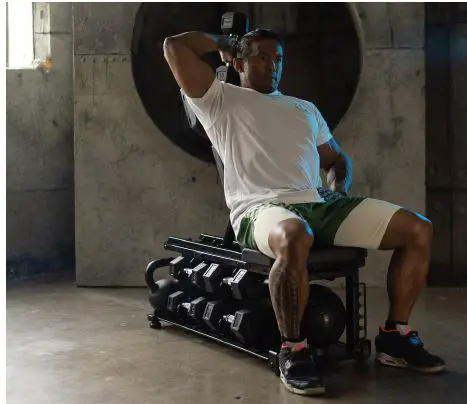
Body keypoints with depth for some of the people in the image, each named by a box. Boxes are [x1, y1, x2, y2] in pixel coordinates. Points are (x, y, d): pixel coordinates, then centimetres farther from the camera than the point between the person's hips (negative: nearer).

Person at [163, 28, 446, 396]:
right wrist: (221, 44, 24)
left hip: (321, 204, 6)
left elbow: (337, 159, 35)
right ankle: (293, 351, -25)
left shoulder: (306, 109, 31)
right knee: (295, 238, -45)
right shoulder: (222, 100, 14)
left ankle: (395, 337, 0)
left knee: (419, 229, -9)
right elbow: (174, 46, 7)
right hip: (262, 208, -6)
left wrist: (340, 192, 12)